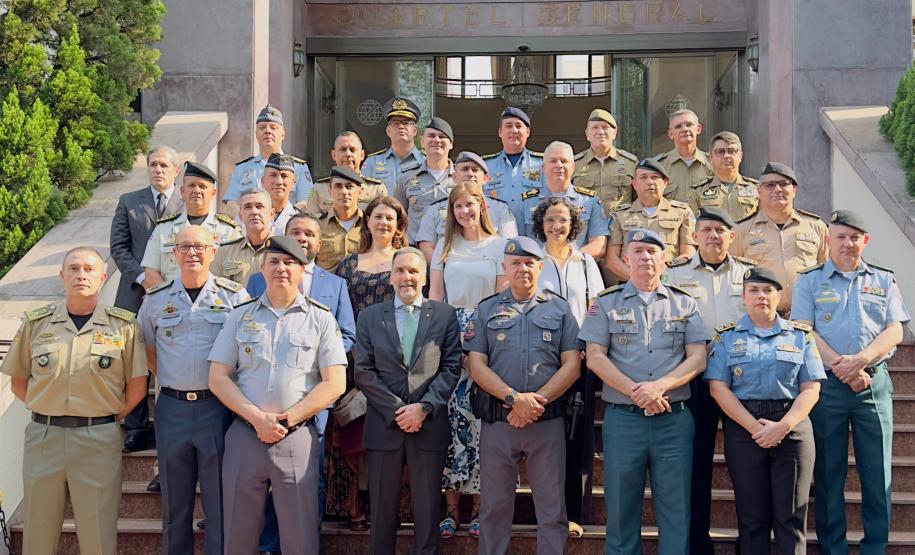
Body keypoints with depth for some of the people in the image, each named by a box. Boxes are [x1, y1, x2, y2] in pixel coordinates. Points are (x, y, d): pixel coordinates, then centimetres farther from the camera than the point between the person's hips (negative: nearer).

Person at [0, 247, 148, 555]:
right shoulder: (36, 322, 6)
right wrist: (48, 414, 6)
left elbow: (137, 388, 3)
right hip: (43, 436, 2)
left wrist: (106, 419, 4)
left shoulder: (123, 325, 1)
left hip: (99, 439, -2)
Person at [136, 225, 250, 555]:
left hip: (218, 406, -2)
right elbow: (147, 348, 19)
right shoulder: (156, 299, 7)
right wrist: (168, 382, 11)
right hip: (172, 407, 2)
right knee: (174, 502, 12)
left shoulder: (234, 296, 0)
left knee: (220, 501, 3)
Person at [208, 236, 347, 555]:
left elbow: (335, 383, -3)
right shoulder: (241, 317, 9)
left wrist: (287, 420, -10)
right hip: (244, 435, 2)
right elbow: (218, 378, 4)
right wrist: (257, 418, -10)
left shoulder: (320, 319, 4)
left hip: (297, 438, -2)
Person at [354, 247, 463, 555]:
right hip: (384, 425, 1)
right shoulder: (369, 316, 8)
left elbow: (451, 368, 1)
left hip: (429, 426, -1)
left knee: (427, 510, 5)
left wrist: (424, 407, -11)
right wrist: (396, 410, -10)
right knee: (382, 510, 8)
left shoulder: (444, 315, 6)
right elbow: (363, 371, 1)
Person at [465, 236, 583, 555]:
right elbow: (476, 364, 0)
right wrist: (514, 399, -14)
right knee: (495, 505, 8)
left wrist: (536, 400, -12)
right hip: (497, 420, 1)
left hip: (547, 421, 0)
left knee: (552, 507, 3)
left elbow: (571, 365, 1)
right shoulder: (487, 310, 9)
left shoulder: (559, 308, 8)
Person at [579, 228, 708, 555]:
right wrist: (636, 392, -13)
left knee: (677, 510, 3)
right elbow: (595, 357, -1)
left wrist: (659, 386, -14)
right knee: (621, 508, 5)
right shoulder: (606, 302, 7)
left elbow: (697, 358, 2)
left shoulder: (684, 303, 10)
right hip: (622, 418, -1)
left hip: (674, 418, 1)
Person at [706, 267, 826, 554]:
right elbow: (718, 387, -2)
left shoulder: (800, 335, 9)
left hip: (793, 429, 0)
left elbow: (810, 389, 1)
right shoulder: (727, 337, 7)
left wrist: (783, 426, -14)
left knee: (791, 516, 1)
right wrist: (754, 427, -13)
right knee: (752, 515, 4)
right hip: (743, 429, 0)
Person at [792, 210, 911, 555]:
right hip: (826, 383, -1)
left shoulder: (884, 280, 13)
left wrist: (862, 359, -13)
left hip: (874, 382, 2)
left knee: (877, 470, 1)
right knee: (828, 470, 3)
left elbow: (895, 330, 4)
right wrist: (839, 366, -14)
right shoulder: (810, 281, 8)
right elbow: (804, 331, -3)